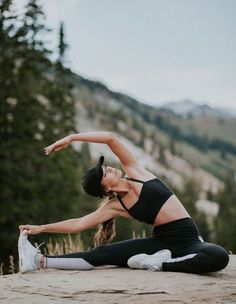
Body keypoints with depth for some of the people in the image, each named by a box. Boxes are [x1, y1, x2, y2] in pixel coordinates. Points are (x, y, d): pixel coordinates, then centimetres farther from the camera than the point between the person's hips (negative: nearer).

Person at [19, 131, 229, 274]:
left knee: (219, 257, -35)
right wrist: (41, 228, 0)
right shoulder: (115, 206, 1)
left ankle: (160, 264, -25)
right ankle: (40, 261, -14)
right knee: (103, 254, -15)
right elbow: (77, 225, 3)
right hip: (162, 241, 1)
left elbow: (111, 138, -12)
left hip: (189, 241, -1)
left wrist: (71, 138, -10)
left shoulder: (135, 172, -1)